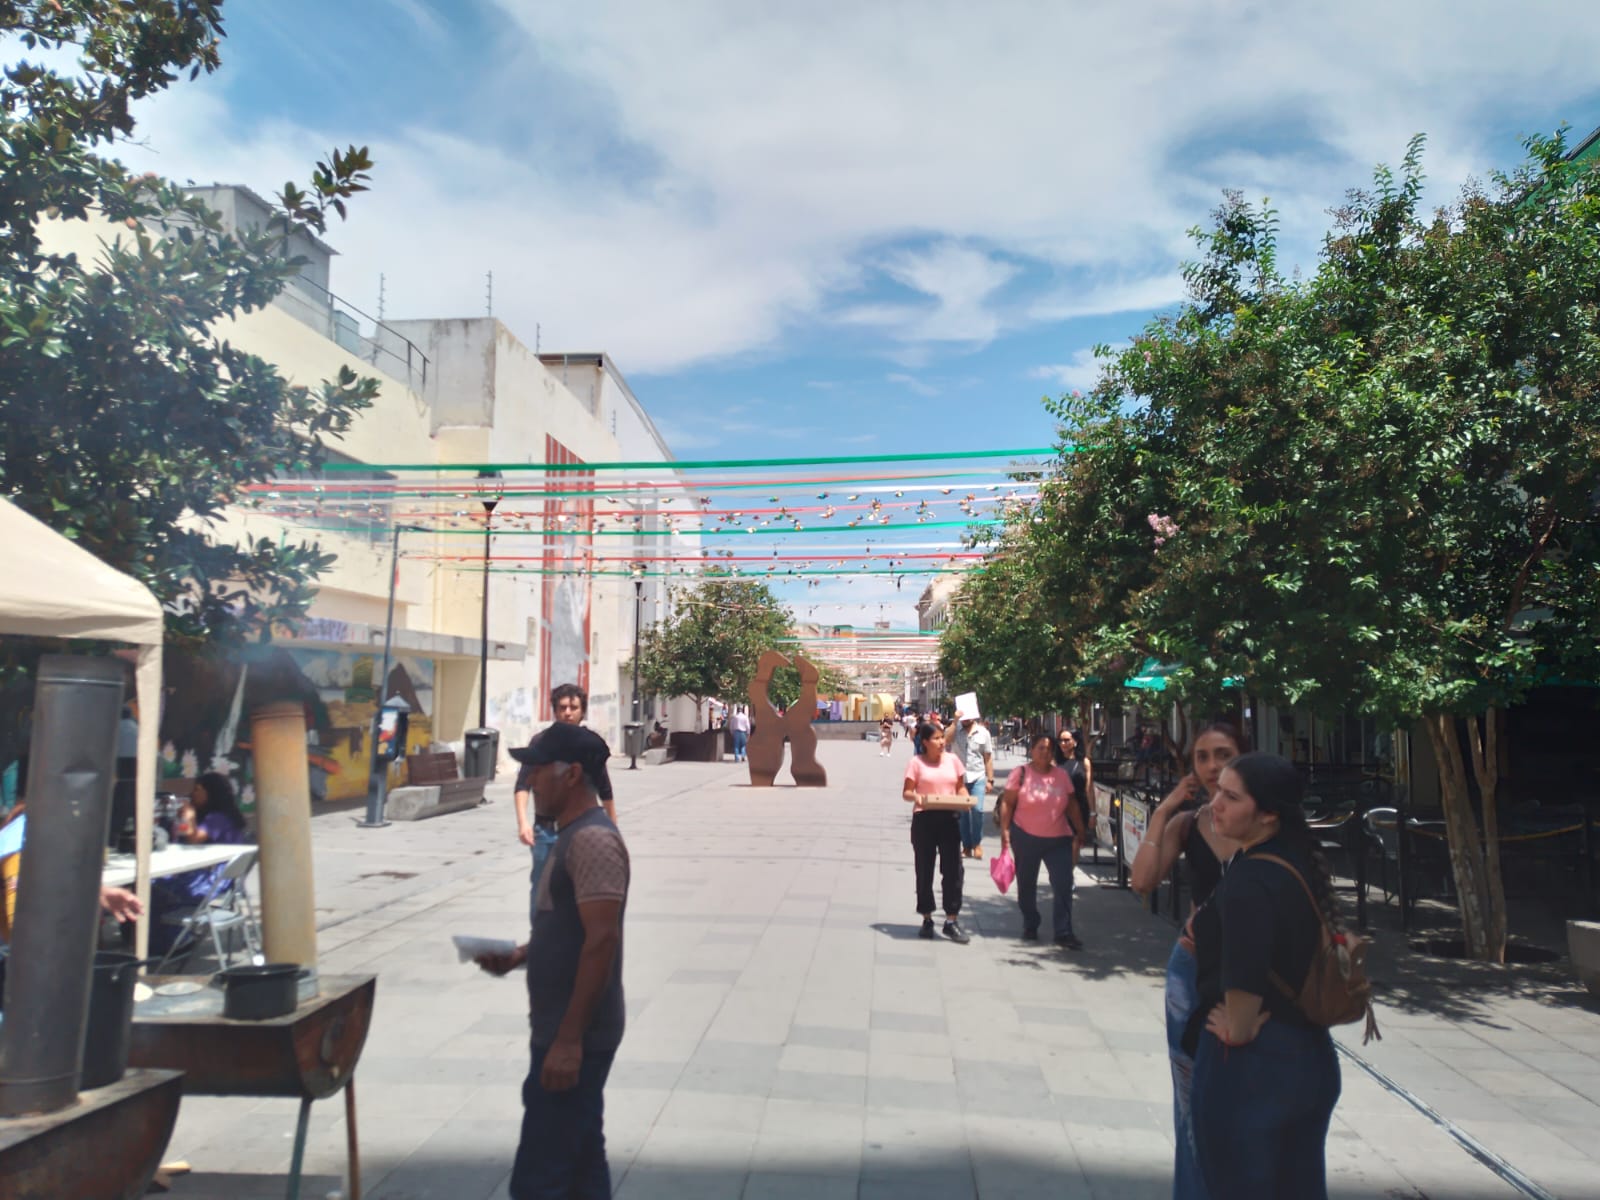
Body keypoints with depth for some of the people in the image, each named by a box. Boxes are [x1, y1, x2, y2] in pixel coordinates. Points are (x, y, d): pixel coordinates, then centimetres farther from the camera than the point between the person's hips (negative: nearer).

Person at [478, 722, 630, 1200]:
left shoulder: (592, 839, -20)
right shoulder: (572, 835, 12)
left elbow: (602, 940, -25)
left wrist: (568, 1040, -24)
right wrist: (518, 956, 6)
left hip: (576, 1036, -10)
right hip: (568, 1032, 10)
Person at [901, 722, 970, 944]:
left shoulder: (952, 760, 6)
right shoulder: (916, 762, -3)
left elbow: (961, 787, 11)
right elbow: (906, 792, -3)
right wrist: (915, 797, -25)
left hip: (949, 818, 2)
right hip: (924, 819, -2)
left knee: (953, 869, -1)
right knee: (925, 871, 7)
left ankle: (951, 920, 8)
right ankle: (927, 919, 20)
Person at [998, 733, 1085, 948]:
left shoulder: (1061, 774, 4)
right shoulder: (1021, 773, -6)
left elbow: (1071, 804, 12)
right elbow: (1007, 803, -6)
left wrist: (1079, 830, 12)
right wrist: (1005, 831, -12)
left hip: (1059, 839, 2)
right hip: (1025, 838, -2)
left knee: (1063, 885, -6)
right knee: (1026, 886, 12)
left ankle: (1063, 932, 1)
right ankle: (1030, 926, 29)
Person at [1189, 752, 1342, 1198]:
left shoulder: (1248, 881, -25)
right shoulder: (1302, 861, 2)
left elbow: (1242, 974, -35)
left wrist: (1238, 1032, -19)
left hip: (1250, 1061, -8)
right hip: (1309, 1052, 8)